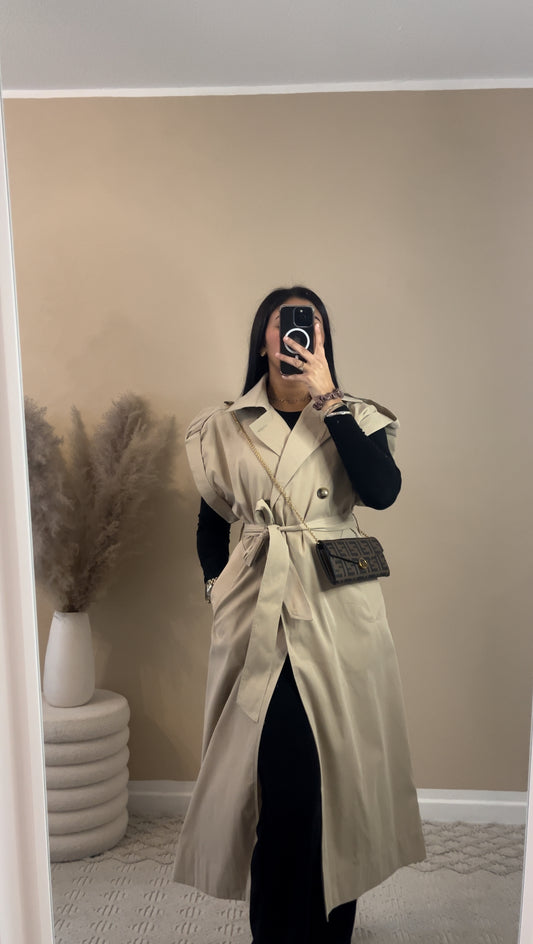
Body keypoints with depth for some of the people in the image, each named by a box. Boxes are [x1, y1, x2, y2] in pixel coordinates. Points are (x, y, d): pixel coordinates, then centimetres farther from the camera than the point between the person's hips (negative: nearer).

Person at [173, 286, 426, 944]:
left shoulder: (353, 416, 6)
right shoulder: (225, 428, 8)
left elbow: (383, 490, -13)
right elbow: (211, 522, 14)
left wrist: (327, 398, -13)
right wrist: (218, 586, 2)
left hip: (338, 609, 0)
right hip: (256, 613, 0)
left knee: (336, 766, 7)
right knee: (274, 770, 0)